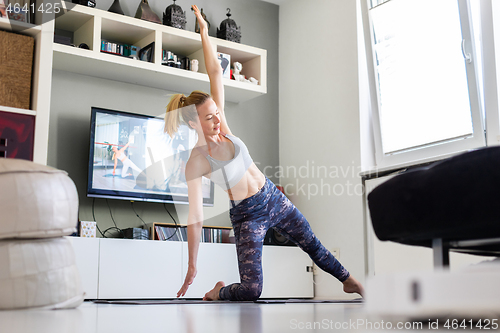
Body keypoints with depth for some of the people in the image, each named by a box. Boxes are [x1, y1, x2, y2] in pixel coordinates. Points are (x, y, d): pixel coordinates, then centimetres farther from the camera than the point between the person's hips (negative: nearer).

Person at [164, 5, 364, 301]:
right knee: (252, 290, -17)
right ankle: (219, 292, 16)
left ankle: (349, 282, 42)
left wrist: (204, 30, -7)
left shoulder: (221, 126, -5)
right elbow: (195, 218, -16)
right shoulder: (195, 164, -17)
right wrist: (192, 267, -15)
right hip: (246, 216, -5)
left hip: (273, 198, 5)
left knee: (312, 244, 21)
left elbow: (216, 73, -5)